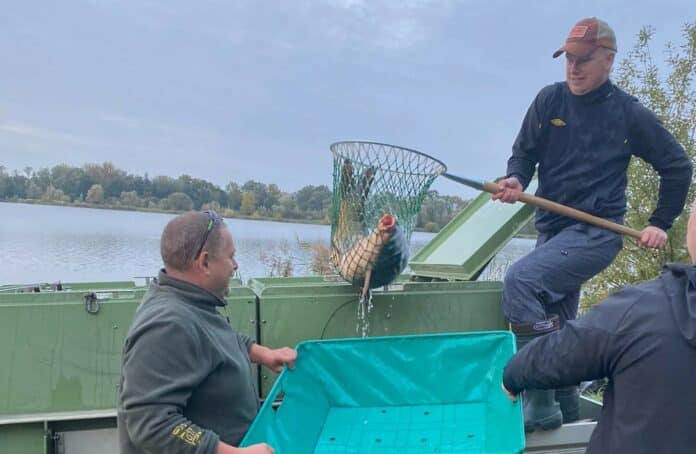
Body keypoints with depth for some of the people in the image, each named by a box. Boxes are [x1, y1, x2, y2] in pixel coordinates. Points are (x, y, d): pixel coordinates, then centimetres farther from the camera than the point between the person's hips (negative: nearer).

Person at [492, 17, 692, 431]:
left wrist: (661, 223, 1)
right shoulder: (550, 99, 4)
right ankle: (566, 415, 32)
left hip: (597, 233, -6)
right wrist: (516, 179, -14)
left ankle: (540, 401, -21)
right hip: (552, 229, 6)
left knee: (520, 279, -28)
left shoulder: (630, 114, -4)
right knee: (557, 331, 14)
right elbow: (524, 152, 8)